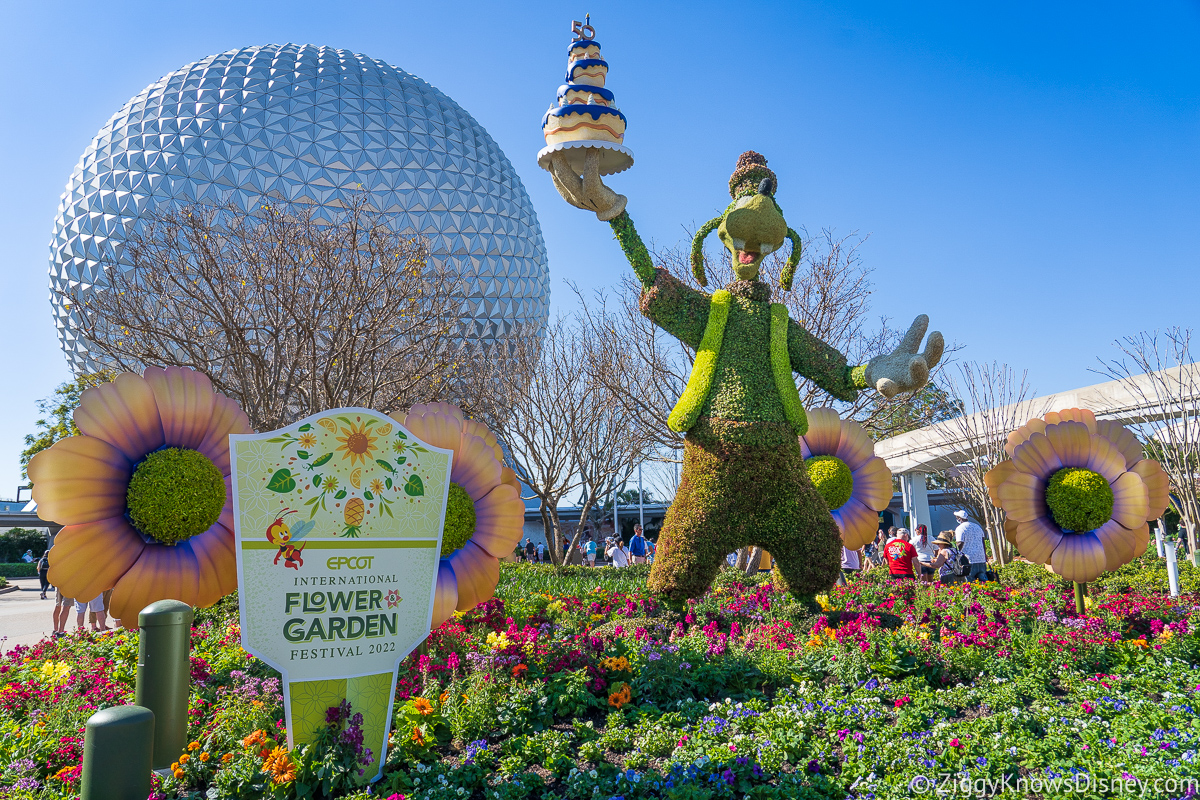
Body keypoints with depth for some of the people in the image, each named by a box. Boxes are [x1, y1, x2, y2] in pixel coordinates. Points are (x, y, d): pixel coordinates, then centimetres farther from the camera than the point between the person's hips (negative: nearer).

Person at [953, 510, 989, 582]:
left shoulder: (960, 528, -9)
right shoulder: (977, 526, 14)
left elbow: (960, 544, -16)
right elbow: (983, 541, 20)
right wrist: (985, 554, 28)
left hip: (968, 560, -6)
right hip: (981, 558, 6)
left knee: (970, 581, -3)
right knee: (983, 580, 9)